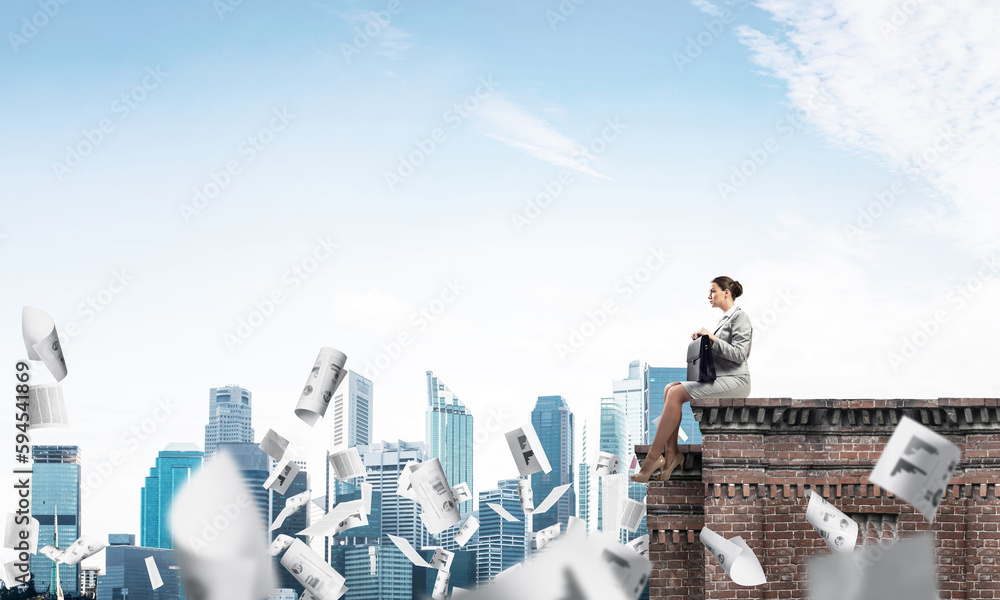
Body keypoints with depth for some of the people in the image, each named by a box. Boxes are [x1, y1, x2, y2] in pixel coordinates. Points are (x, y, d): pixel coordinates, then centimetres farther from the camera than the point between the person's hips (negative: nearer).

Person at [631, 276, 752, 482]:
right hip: (718, 378, 10)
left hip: (735, 380, -10)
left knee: (676, 394, -22)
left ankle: (653, 458, -23)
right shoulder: (726, 318, 22)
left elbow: (739, 354, -15)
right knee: (670, 389, -8)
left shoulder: (739, 317, -6)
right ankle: (671, 453, -17)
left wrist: (712, 338, -18)